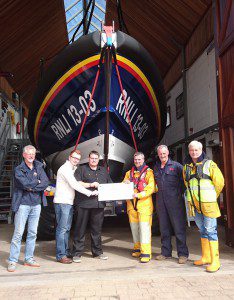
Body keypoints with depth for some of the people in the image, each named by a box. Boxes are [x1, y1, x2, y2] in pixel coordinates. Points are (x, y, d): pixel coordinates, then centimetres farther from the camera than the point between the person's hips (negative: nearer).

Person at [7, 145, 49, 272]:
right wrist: (38, 182, -4)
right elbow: (25, 183, -18)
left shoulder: (39, 167, 10)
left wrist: (32, 187, -13)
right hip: (23, 204, -4)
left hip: (36, 204, 4)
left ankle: (29, 259, 21)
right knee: (18, 233, -3)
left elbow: (46, 183, -3)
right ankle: (12, 261, 7)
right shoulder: (18, 169, -2)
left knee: (33, 233, 10)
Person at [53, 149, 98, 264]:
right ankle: (60, 255, -1)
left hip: (69, 202, 10)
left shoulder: (72, 169, 20)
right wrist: (90, 193, -17)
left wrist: (89, 184, 3)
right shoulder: (65, 168, -12)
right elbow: (74, 185, -18)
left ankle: (66, 252, 23)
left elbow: (76, 184, 19)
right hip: (62, 202, -10)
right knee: (62, 229, -7)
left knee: (67, 228, 14)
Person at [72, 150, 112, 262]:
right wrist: (90, 184, -14)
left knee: (97, 229, 12)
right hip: (83, 203, -4)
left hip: (99, 204, 4)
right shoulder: (82, 169, 5)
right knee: (80, 229, 1)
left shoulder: (104, 171, 20)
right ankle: (77, 253, 11)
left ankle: (97, 252, 24)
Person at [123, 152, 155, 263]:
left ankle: (146, 253, -6)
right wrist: (125, 183, -5)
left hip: (144, 204, -5)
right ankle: (137, 248, 26)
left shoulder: (149, 172, 1)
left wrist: (138, 195, -20)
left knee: (144, 227, -9)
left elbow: (151, 188, -10)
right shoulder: (129, 173, 18)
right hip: (131, 204, 5)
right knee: (134, 227, 12)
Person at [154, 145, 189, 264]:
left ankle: (183, 254, 9)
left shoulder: (176, 166, 0)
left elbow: (184, 181, -1)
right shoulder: (156, 168, 14)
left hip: (175, 201, -5)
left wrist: (181, 194, -6)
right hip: (161, 202, 5)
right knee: (164, 228, 12)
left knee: (179, 227, 0)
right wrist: (158, 194, 12)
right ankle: (166, 252, 23)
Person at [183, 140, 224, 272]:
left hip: (207, 203, -6)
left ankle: (215, 260, 5)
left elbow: (219, 182, -5)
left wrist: (211, 197, 2)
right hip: (194, 203, 6)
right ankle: (206, 257, 27)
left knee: (210, 231, -3)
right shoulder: (186, 167, 10)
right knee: (202, 231, 16)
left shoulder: (209, 164, -6)